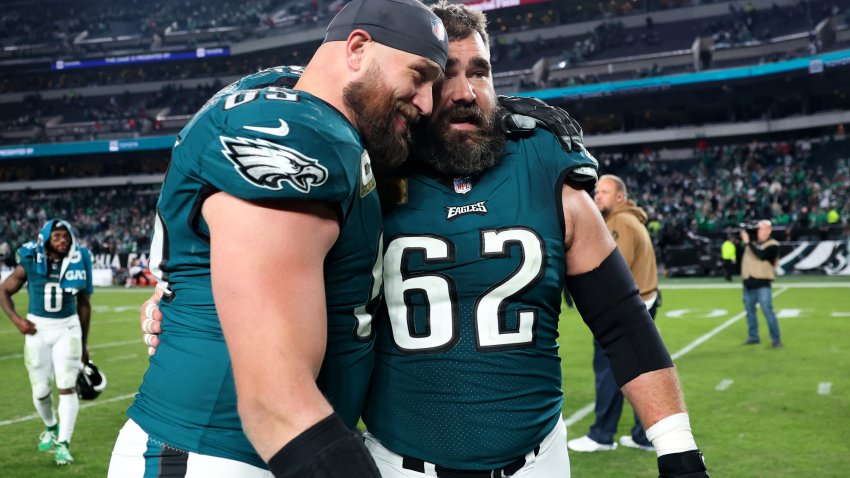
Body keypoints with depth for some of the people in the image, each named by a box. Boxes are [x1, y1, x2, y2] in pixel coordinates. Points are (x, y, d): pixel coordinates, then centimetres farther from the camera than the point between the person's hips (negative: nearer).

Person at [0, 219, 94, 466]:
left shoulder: (78, 262, -3)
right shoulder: (31, 263, -6)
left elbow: (84, 304, 8)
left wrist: (84, 344, 11)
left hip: (68, 329, 0)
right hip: (37, 329, 0)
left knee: (67, 386, -10)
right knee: (40, 391, 8)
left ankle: (63, 443, -5)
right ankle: (51, 428, 37)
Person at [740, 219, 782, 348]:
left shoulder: (772, 246, -7)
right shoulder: (753, 242, 13)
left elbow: (761, 255, -25)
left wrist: (748, 243, -26)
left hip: (762, 284, -7)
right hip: (748, 283, 7)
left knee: (768, 311, -11)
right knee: (750, 311, 13)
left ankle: (776, 339, -6)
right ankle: (753, 337, 24)